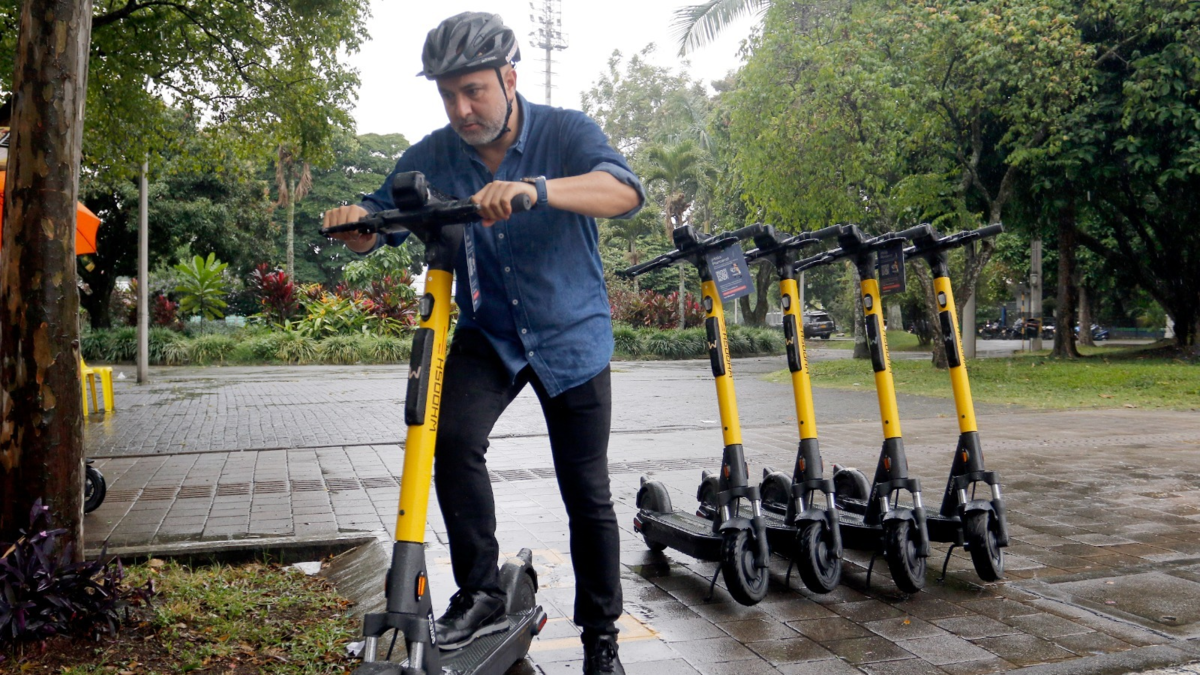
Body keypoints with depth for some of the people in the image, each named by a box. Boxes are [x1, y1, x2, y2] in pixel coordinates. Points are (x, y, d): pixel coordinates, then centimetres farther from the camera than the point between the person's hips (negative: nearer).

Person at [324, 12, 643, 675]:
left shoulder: (566, 131, -15)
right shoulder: (432, 157, -6)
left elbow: (624, 190, -33)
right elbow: (379, 225, -4)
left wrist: (536, 189, -52)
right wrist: (354, 222, -29)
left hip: (572, 336, -2)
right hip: (487, 335, 2)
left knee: (586, 490, 3)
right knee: (453, 439, -25)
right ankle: (480, 595, -7)